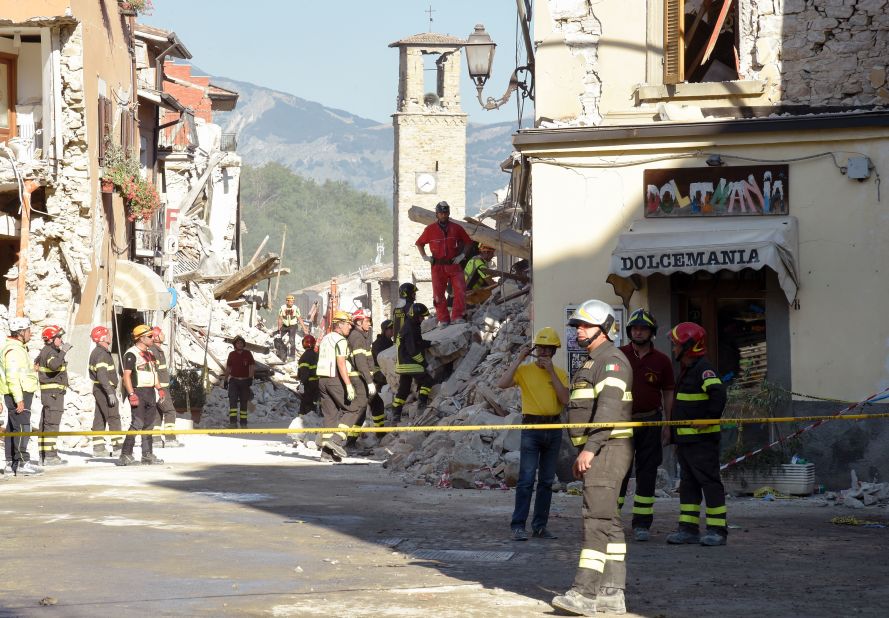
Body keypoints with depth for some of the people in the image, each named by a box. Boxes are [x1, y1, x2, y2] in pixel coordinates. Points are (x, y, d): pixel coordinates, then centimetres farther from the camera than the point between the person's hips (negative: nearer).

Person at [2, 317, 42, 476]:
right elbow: (12, 376, -21)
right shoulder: (14, 350, -15)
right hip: (19, 393, -11)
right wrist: (19, 399, -23)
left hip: (20, 394, 11)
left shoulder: (17, 348, 19)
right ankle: (22, 462, -13)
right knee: (21, 427, -11)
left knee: (12, 429, 11)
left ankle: (11, 463, 14)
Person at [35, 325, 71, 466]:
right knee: (52, 423, -12)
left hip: (52, 392, 11)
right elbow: (53, 365, -34)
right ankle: (50, 456, -16)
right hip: (53, 392, -11)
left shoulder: (46, 351, 18)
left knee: (46, 423, 11)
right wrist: (63, 352, -31)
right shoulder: (49, 352, -14)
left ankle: (44, 455, 15)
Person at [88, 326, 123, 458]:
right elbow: (102, 375, -26)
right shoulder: (102, 354, -18)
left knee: (100, 418, 11)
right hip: (105, 389, -10)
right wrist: (110, 393, -28)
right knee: (114, 418, -10)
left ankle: (98, 447, 12)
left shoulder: (95, 352, 15)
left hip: (98, 388, 10)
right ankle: (117, 447, -13)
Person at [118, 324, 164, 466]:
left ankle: (147, 455, 17)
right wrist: (131, 394, -24)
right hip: (138, 391, -9)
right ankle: (125, 455, -13)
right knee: (137, 423, -14)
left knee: (148, 423, 11)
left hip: (150, 392, 9)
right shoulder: (132, 354, -11)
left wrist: (159, 388, 14)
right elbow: (126, 375, -16)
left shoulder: (149, 354, 17)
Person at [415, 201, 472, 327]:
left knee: (460, 290, -12)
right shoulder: (430, 229, 3)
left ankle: (457, 316, -7)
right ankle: (443, 319, 8)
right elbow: (419, 243, 15)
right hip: (438, 266, 0)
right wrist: (425, 257, 3)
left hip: (454, 264, 0)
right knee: (438, 293, 1)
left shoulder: (456, 228, 4)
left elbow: (467, 241, 16)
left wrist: (462, 255, 4)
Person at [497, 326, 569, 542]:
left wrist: (551, 372, -10)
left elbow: (565, 399, -7)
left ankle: (540, 525, 14)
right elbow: (502, 384, -16)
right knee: (526, 479, -11)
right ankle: (518, 526, -11)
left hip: (554, 429, 4)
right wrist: (518, 360, -13)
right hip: (531, 427, -4)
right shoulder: (524, 370, 1)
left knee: (547, 481, 8)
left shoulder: (560, 373, 8)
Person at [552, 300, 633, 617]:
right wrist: (581, 454, 23)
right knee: (608, 521, 9)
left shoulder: (611, 361, -12)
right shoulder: (591, 363, 22)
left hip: (607, 448, -11)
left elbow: (608, 407, -23)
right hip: (595, 452, 11)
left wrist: (590, 448, -30)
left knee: (597, 517, -16)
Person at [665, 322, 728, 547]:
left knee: (709, 481, -7)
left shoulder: (703, 369, -15)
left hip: (702, 439, -10)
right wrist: (674, 431, 24)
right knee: (688, 483, 11)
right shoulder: (687, 370, 18)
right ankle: (689, 528, 14)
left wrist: (710, 418, -26)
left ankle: (717, 530, -6)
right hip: (685, 439, 10)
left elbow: (717, 392, -30)